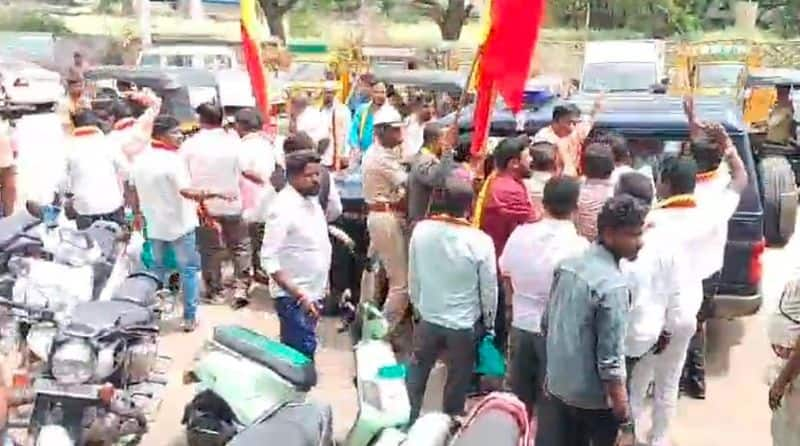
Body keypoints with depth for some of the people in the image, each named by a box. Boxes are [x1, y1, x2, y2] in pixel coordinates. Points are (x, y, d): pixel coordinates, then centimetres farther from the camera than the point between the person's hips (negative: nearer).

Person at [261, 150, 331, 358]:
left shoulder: (312, 200, 7)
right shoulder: (283, 208, -19)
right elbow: (269, 259, -23)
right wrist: (298, 294, -27)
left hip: (312, 293, 8)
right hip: (293, 297, -8)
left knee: (296, 352, 17)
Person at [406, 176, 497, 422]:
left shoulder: (421, 230, -14)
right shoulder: (480, 241, -22)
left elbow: (413, 276, -2)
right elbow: (489, 289, -10)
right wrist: (488, 321, 8)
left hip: (428, 320, 2)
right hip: (464, 326, -2)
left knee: (417, 377, 23)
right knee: (456, 384, 17)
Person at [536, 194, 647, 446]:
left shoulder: (567, 264, -1)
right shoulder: (613, 285, -24)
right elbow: (611, 362, -24)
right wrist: (625, 423, -18)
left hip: (556, 386, 7)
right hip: (594, 399, -7)